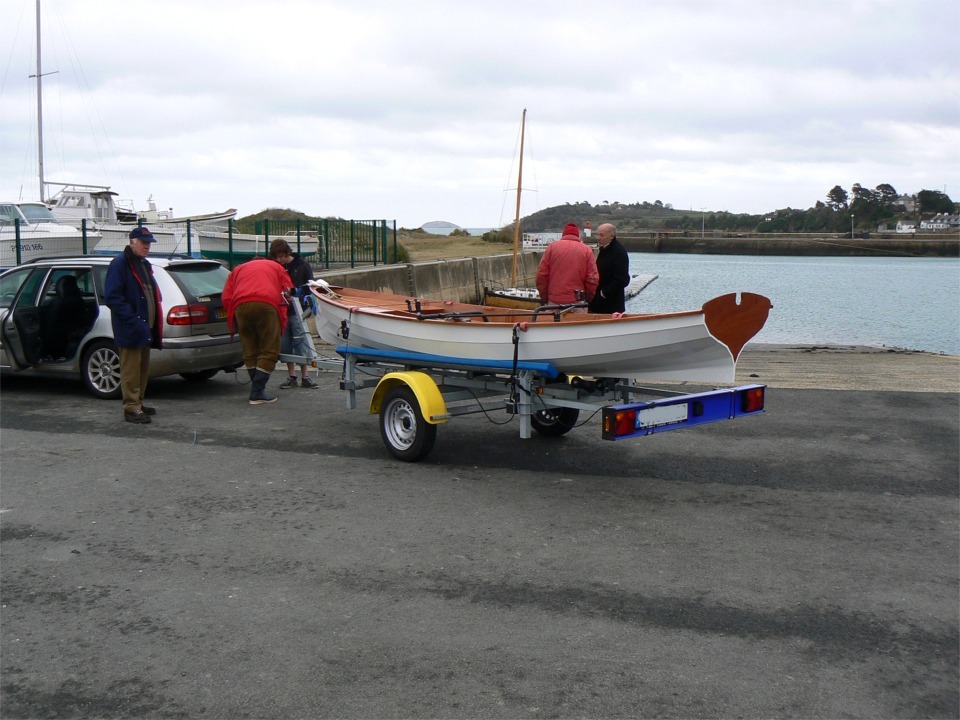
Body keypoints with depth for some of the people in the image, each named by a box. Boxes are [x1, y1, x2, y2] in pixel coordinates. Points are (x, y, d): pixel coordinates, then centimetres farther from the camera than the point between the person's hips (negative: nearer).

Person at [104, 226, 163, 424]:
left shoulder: (144, 265, 19)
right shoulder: (120, 264, -11)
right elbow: (112, 297, -19)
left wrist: (154, 324, 14)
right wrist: (133, 320, -25)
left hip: (145, 329, 9)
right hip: (130, 330, -9)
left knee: (142, 369, 16)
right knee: (131, 369, -6)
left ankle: (138, 403, 25)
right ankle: (131, 408, -3)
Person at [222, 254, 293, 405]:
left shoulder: (238, 269, 34)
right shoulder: (276, 267, 32)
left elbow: (226, 299, 20)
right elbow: (287, 292, 19)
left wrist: (233, 317, 29)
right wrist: (282, 318, 27)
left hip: (240, 305, 3)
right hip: (267, 304, -2)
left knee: (250, 352, 13)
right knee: (269, 351, 2)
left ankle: (257, 389, 16)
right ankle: (257, 393, -5)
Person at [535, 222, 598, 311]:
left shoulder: (552, 246, 3)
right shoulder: (587, 250, 2)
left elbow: (541, 275, 1)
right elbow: (592, 279, -2)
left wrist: (544, 298, 10)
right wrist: (588, 299, 12)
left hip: (554, 301, 1)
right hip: (577, 302, -1)